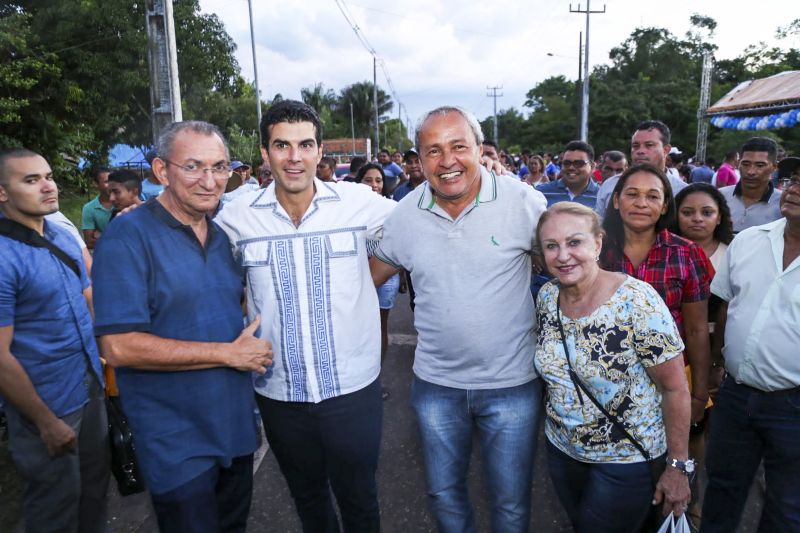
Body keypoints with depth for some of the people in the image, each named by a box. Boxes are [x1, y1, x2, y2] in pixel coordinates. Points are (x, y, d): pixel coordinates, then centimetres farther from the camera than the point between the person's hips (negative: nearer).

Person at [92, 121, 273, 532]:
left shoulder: (224, 235, 5)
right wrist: (229, 353, -20)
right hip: (177, 441, -6)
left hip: (236, 422, 7)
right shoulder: (128, 237, -17)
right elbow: (119, 347, -23)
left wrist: (253, 342, -1)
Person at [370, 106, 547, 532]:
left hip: (512, 383, -2)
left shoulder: (523, 201, -14)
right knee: (443, 495, 22)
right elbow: (369, 277, 8)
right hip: (435, 383, 3)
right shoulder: (405, 214, -5)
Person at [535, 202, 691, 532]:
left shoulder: (636, 301, -24)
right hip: (562, 449, 5)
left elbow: (675, 387, -18)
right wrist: (556, 423, 10)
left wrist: (678, 467, -13)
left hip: (626, 461, -5)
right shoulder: (547, 297, -7)